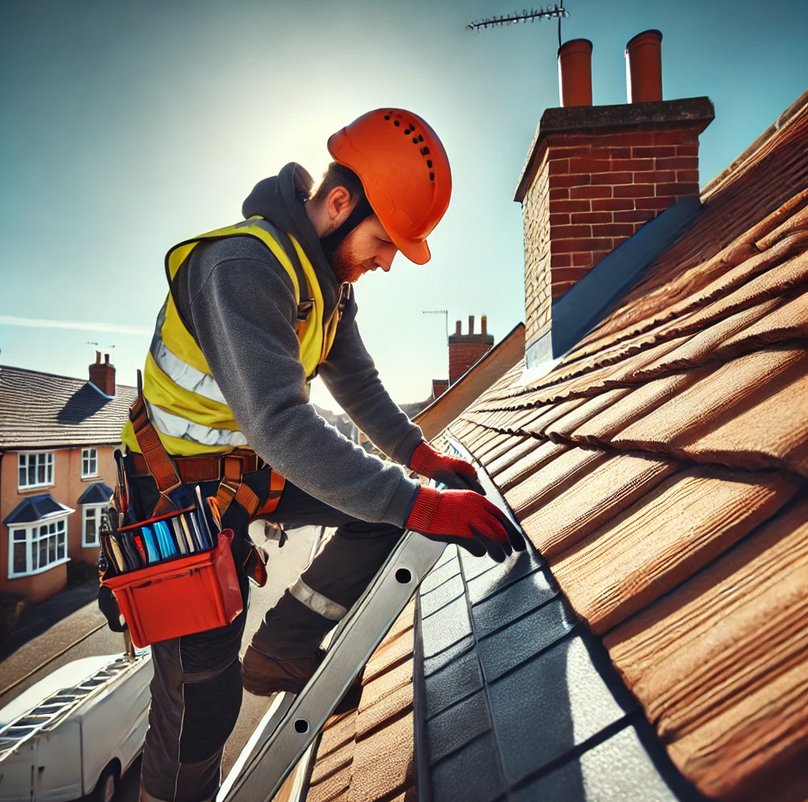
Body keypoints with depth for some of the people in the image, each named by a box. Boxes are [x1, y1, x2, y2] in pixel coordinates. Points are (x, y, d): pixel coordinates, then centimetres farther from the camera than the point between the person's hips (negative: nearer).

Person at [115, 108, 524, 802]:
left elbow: (357, 381, 10)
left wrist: (420, 455, 1)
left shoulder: (331, 280, 2)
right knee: (204, 690, -2)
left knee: (386, 500, -3)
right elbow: (280, 422, -38)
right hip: (189, 490, -7)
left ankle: (281, 653, 9)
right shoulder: (243, 264, -28)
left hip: (261, 467, 8)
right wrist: (416, 504, -39)